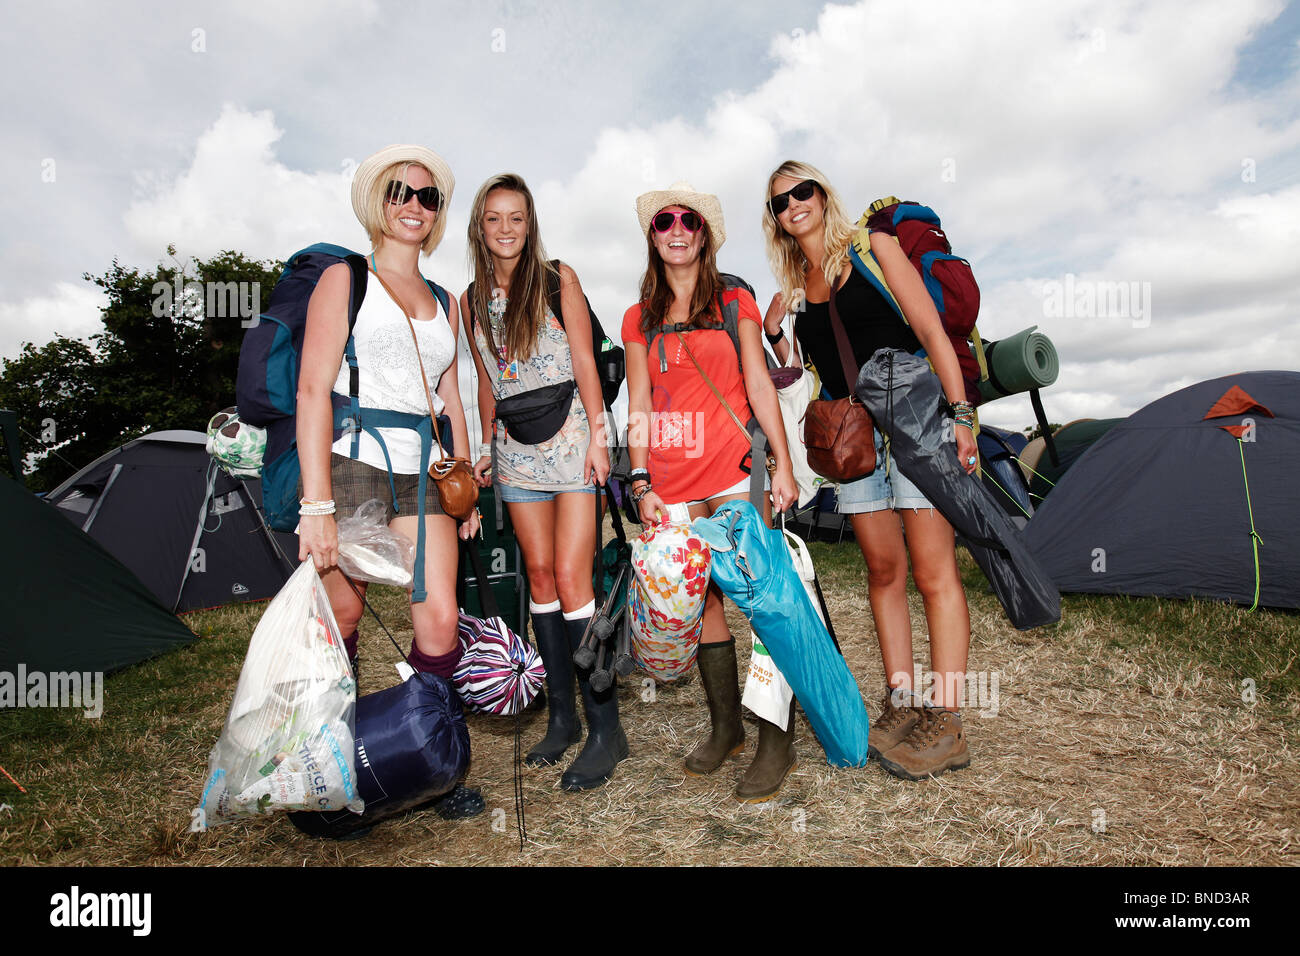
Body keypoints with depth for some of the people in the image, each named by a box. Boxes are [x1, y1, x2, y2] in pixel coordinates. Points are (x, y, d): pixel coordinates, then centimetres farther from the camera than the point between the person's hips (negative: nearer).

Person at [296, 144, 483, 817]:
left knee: (440, 620, -6)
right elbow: (312, 390, -7)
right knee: (341, 619, 1)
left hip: (423, 475, 4)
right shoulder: (344, 279, 3)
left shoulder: (444, 303, 19)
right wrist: (316, 504, -16)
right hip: (352, 463, -4)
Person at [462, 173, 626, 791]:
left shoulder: (558, 280, 2)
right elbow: (486, 381, 18)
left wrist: (596, 435, -10)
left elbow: (585, 362, -3)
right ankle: (561, 714, 16)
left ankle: (605, 727, -2)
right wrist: (487, 446, 14)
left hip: (569, 436, -4)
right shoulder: (473, 300, 13)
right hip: (516, 447, 4)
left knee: (571, 578, -11)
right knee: (539, 575, 5)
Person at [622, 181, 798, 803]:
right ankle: (725, 727, 23)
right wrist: (641, 483, 0)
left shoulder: (735, 304, 10)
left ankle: (776, 740, 6)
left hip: (734, 468, -2)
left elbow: (760, 387, 5)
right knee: (700, 600, 7)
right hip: (672, 481, 3)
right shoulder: (639, 319, 14)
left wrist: (783, 465, -2)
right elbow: (639, 405, 9)